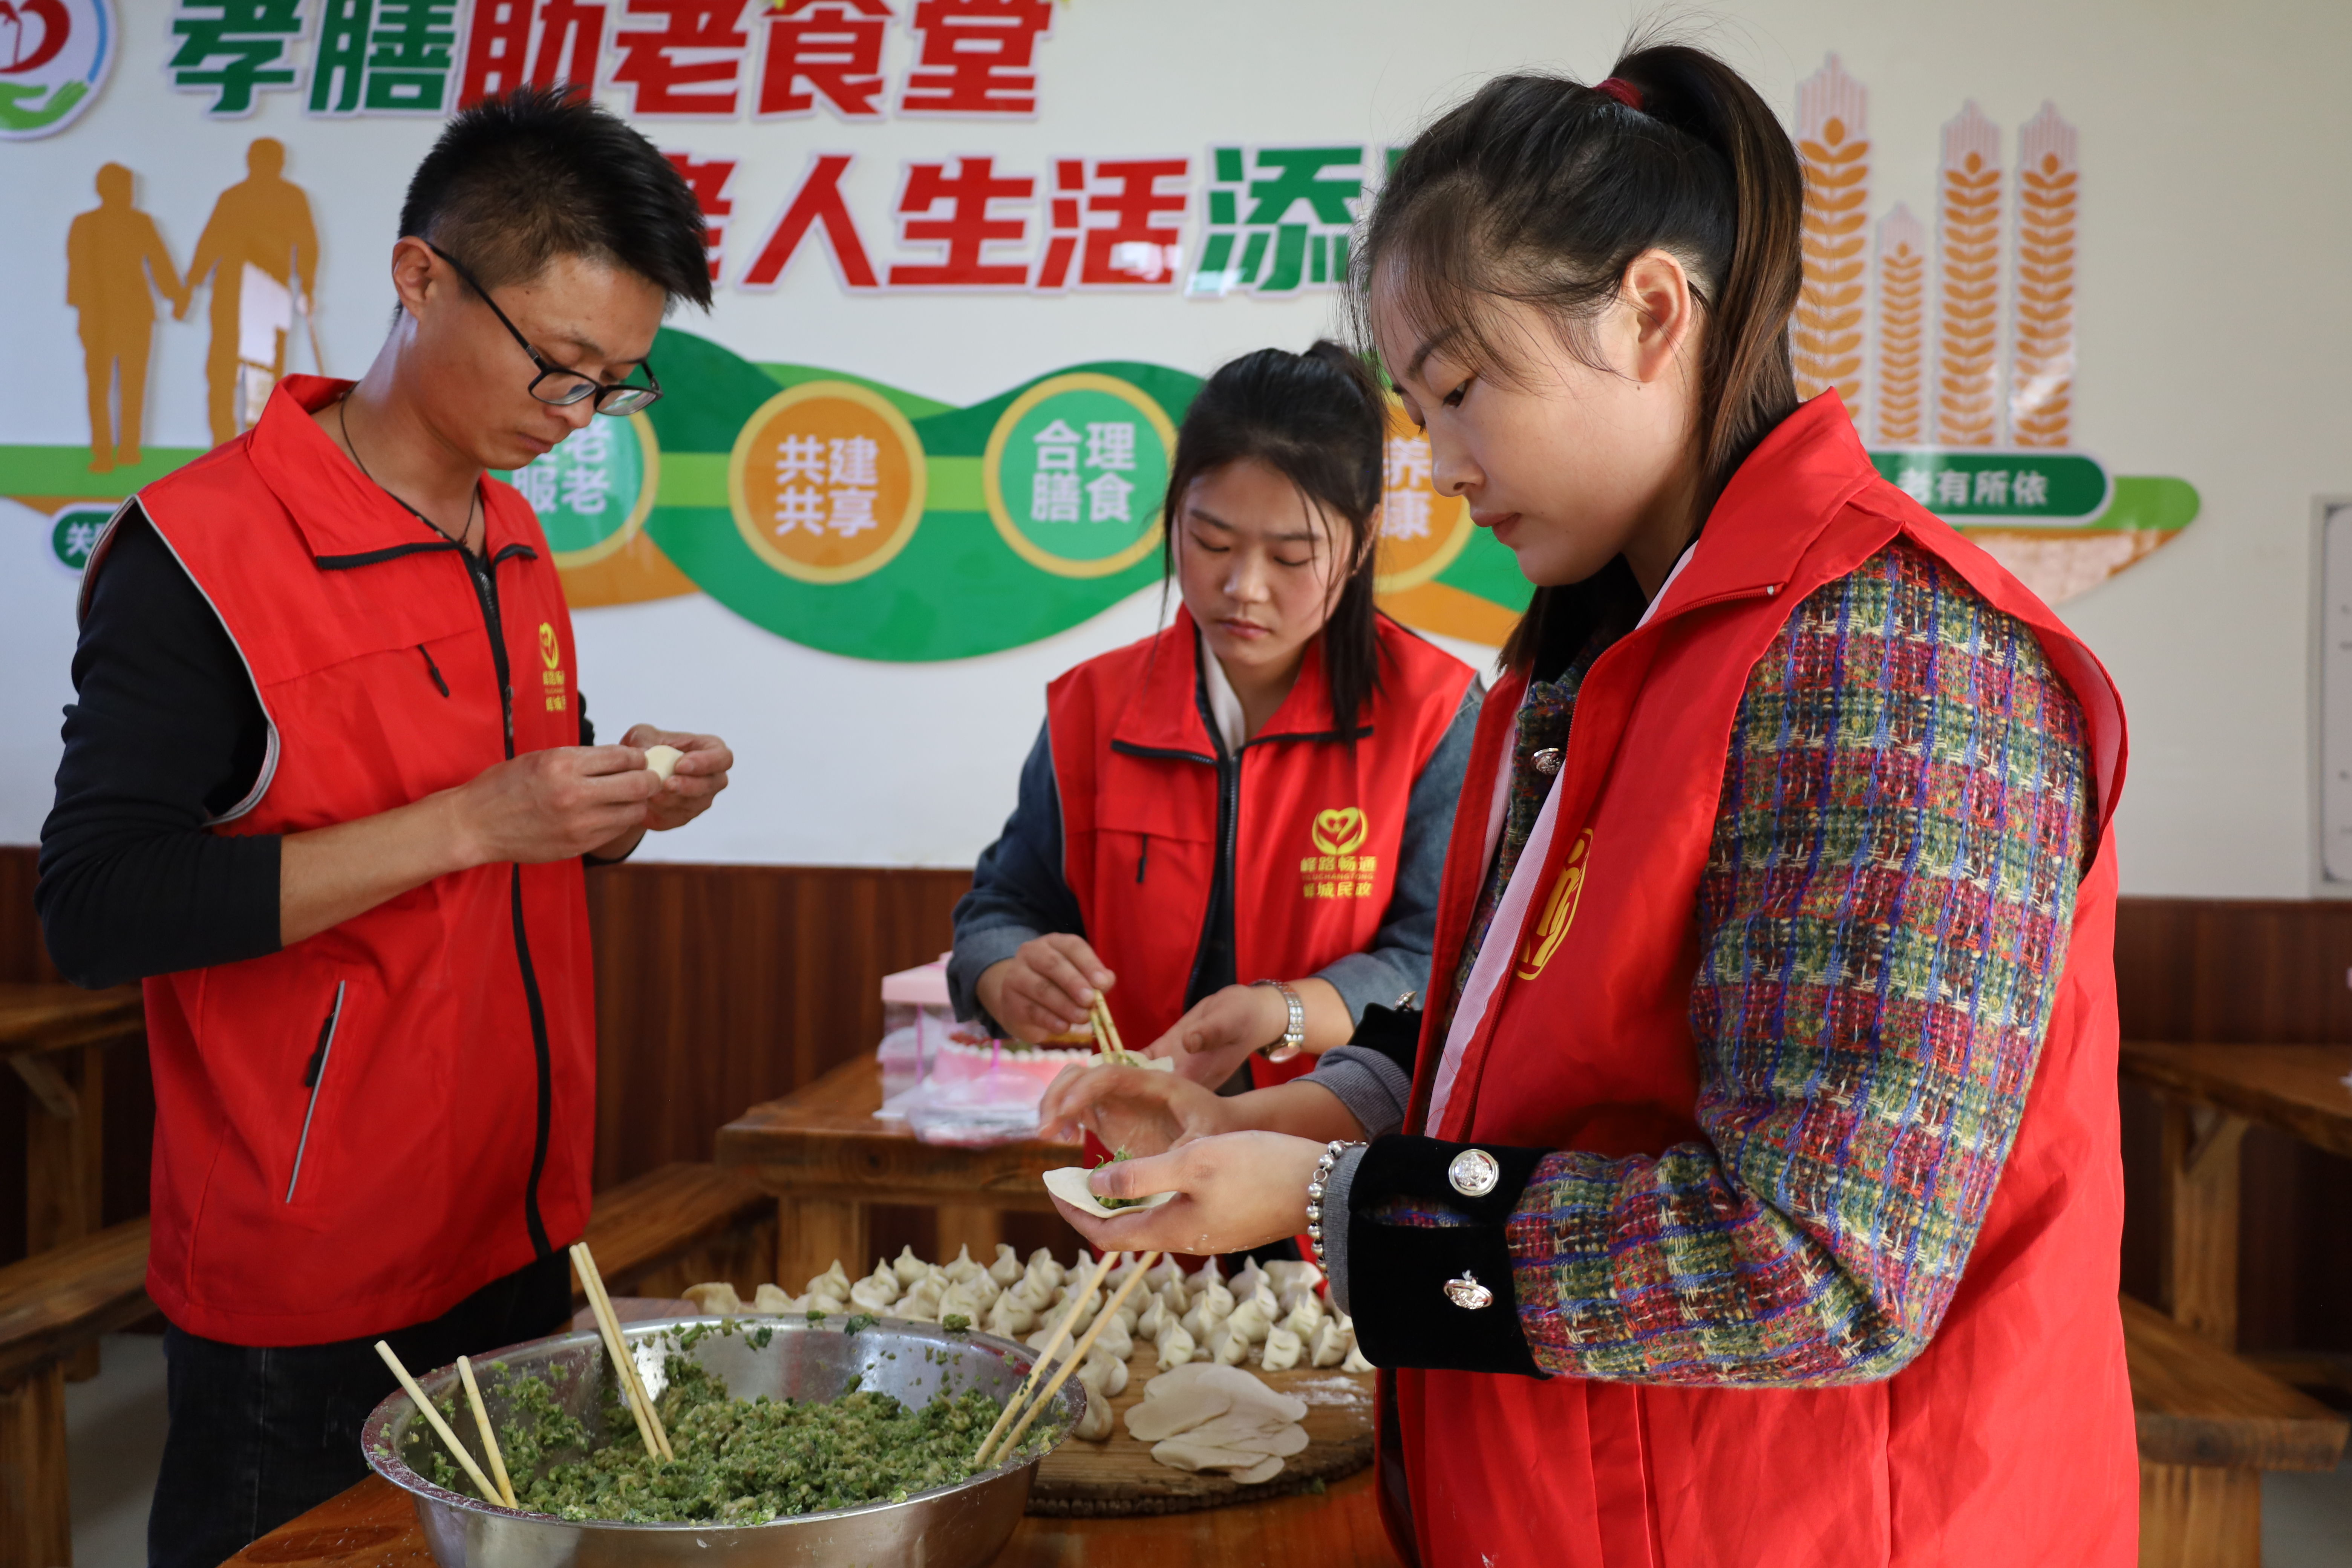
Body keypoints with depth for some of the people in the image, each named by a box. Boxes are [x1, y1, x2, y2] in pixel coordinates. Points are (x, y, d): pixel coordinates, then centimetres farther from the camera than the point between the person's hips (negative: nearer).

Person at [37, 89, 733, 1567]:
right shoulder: (198, 549, -15)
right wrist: (469, 821, -25)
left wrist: (617, 811, -3)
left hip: (522, 1247, 7)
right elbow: (98, 910, -21)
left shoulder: (515, 542, 9)